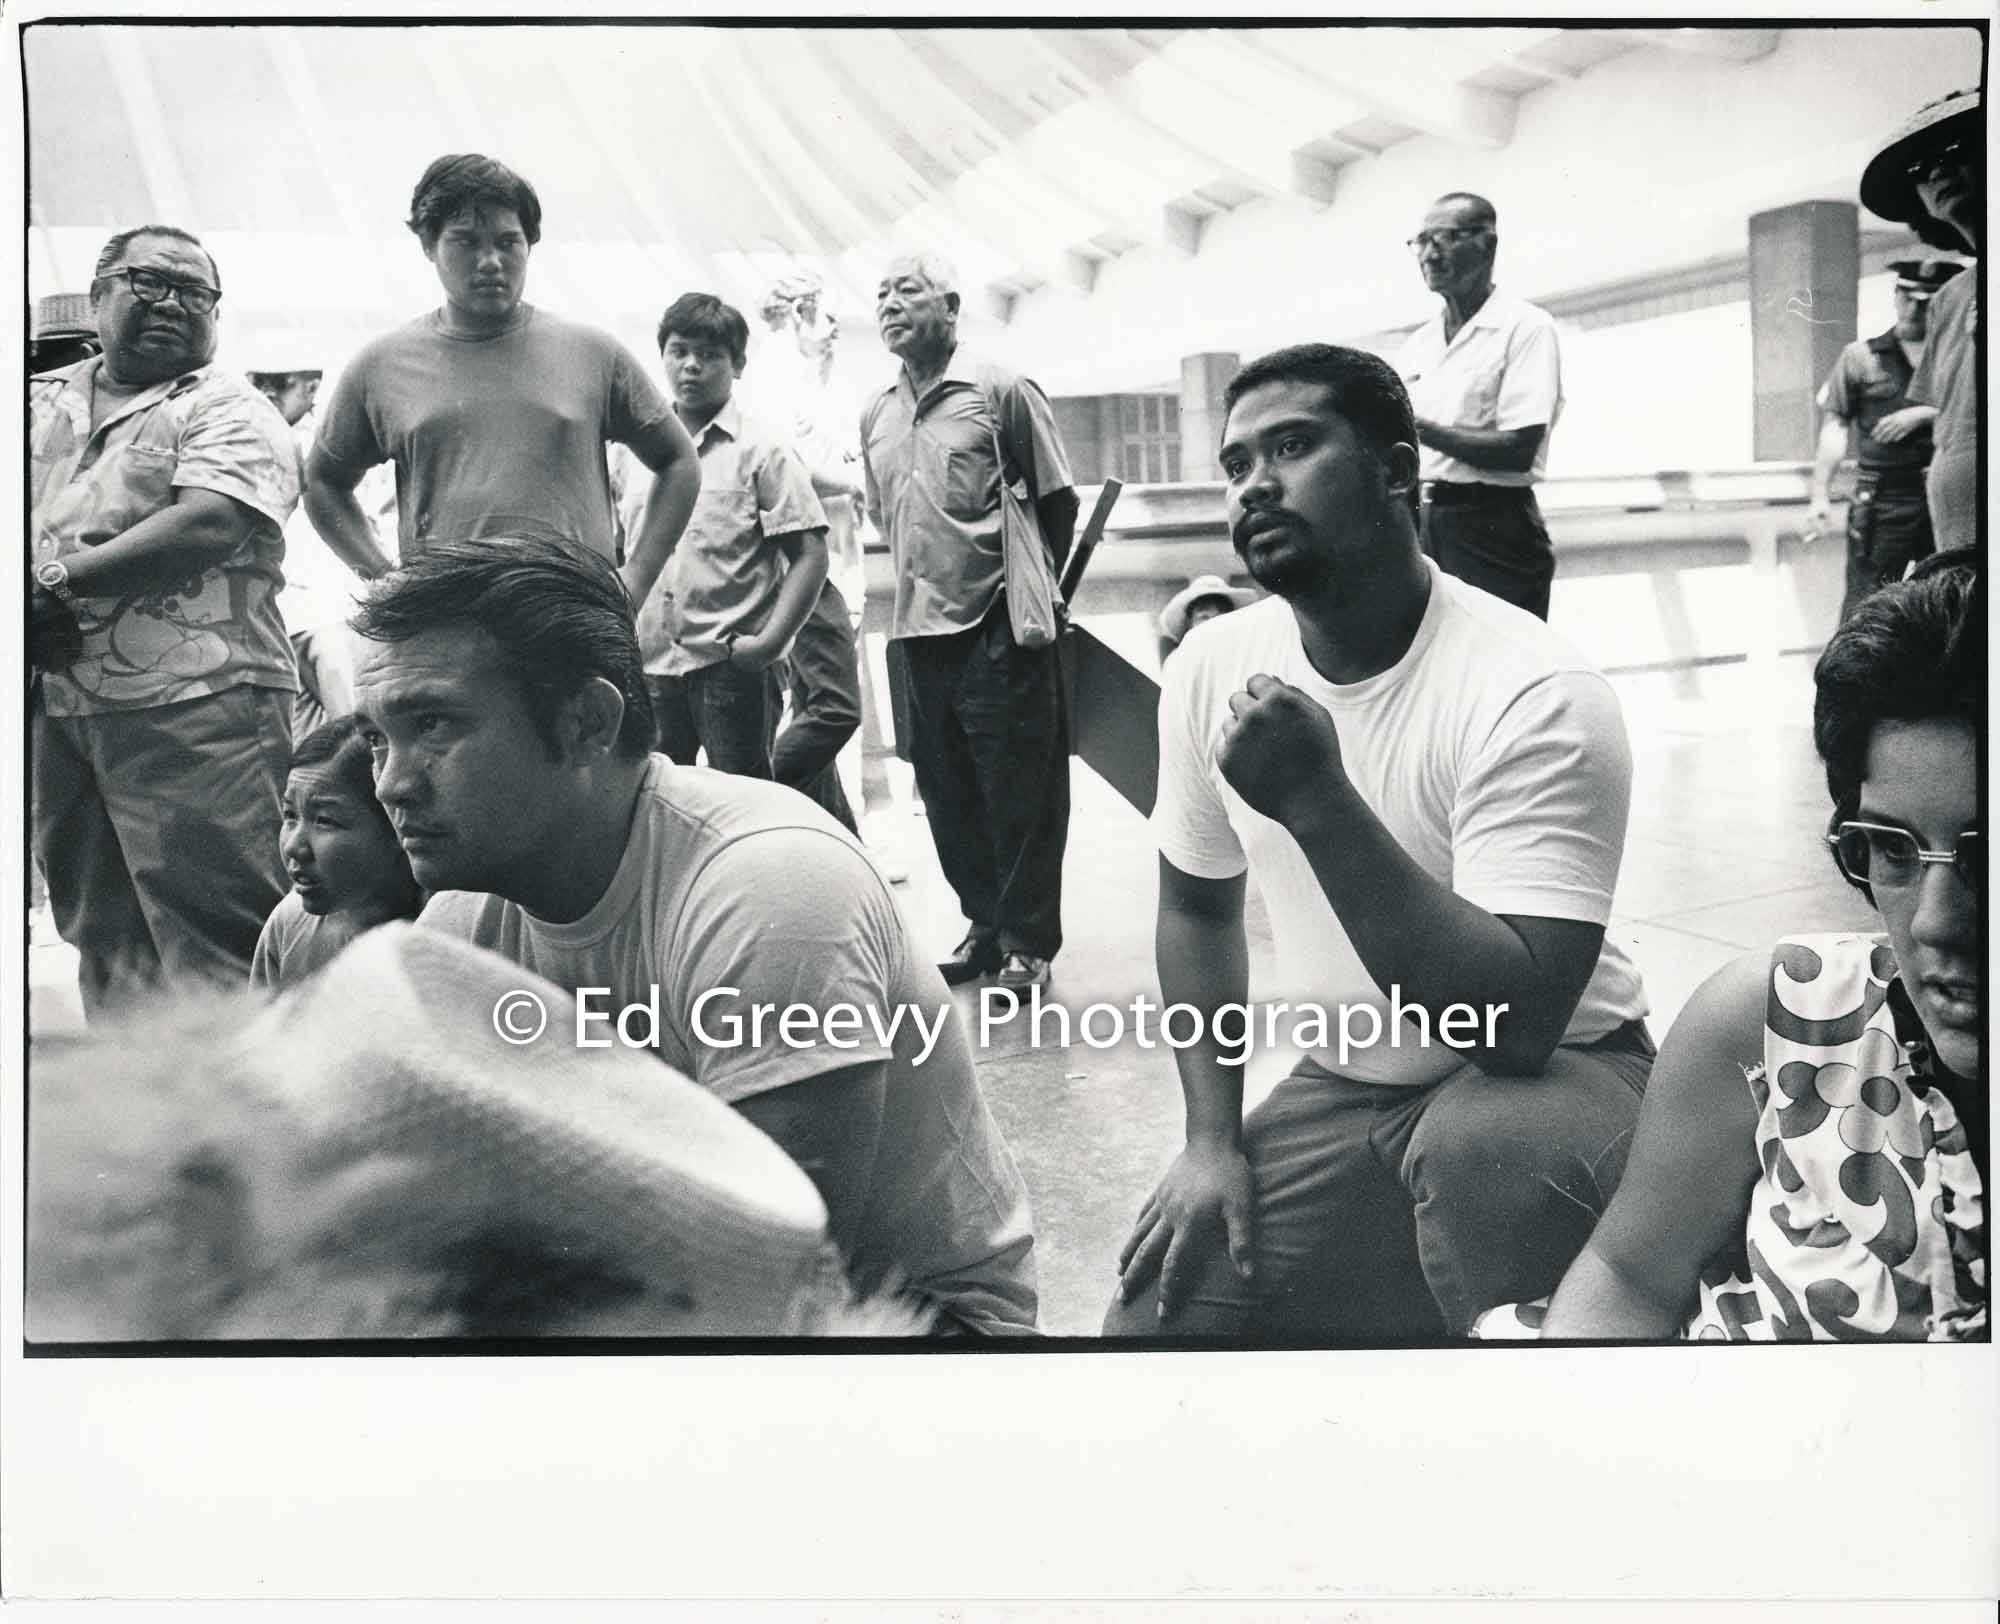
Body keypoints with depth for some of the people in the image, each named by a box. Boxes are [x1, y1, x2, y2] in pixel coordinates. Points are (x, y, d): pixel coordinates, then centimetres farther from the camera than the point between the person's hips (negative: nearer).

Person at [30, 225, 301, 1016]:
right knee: (102, 939, 13)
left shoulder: (227, 410, 0)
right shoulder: (41, 402, 19)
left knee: (215, 945, -8)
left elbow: (211, 525, -16)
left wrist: (59, 578, -14)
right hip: (56, 707, 7)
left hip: (193, 708, -6)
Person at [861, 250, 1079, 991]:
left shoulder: (1001, 392, -4)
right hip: (919, 630, 6)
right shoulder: (875, 416, 12)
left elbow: (1058, 502, -1)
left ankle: (1028, 941, 11)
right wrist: (924, 578, 15)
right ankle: (985, 923, 25)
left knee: (1020, 793, 0)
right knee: (947, 795, 11)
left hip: (1000, 628, -6)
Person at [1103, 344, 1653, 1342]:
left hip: (1540, 1076, -5)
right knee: (1152, 1319, -9)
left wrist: (1318, 800, -36)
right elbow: (1197, 906, 11)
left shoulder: (1533, 694, -23)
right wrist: (1212, 1136, 1)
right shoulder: (1211, 668, -4)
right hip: (1335, 1092, 5)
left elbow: (1517, 1021, -31)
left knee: (1478, 1147, -37)